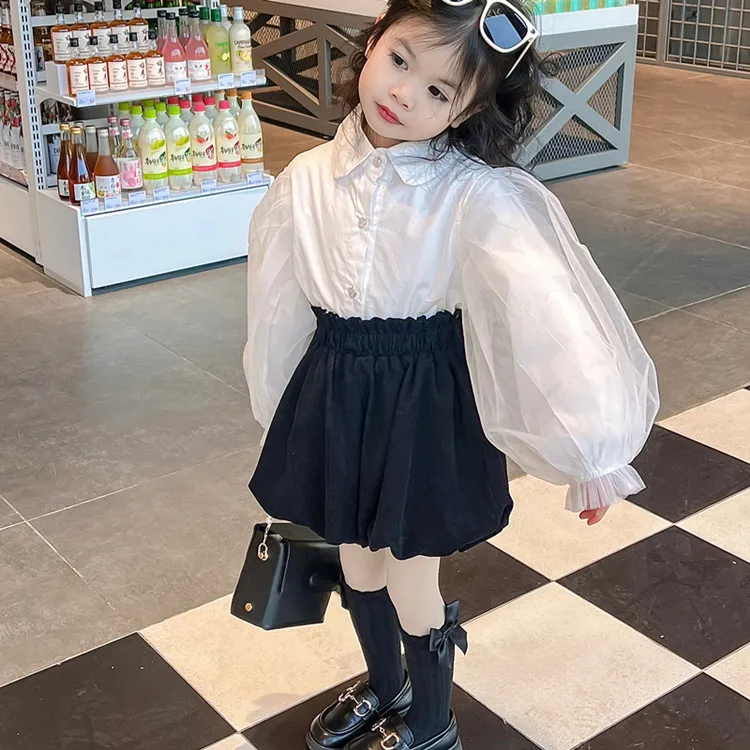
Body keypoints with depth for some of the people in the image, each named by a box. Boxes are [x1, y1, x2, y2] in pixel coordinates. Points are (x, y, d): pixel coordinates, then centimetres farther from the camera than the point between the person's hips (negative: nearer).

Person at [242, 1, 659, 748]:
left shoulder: (479, 196, -21)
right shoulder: (307, 179, -8)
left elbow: (550, 309, -23)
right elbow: (279, 304, 5)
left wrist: (593, 449, -24)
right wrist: (282, 411, 15)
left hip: (424, 402, -4)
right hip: (333, 393, 5)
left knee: (410, 578, 12)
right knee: (356, 560, 23)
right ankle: (383, 685, 53)